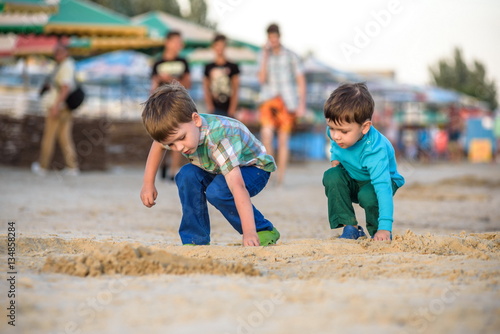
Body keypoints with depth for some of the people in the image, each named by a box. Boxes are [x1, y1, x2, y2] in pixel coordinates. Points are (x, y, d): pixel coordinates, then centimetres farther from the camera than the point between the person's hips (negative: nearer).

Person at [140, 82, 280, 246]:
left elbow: (238, 187, -48)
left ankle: (264, 231, -13)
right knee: (187, 175, -20)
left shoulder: (219, 137, -42)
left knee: (217, 191, -32)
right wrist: (148, 184, 3)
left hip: (254, 167, -7)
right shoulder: (176, 129, -20)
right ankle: (195, 239, -9)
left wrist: (249, 232, -54)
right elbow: (157, 145, 7)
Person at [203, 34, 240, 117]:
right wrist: (209, 106, -3)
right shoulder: (209, 67, 9)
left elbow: (235, 90, 2)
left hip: (228, 108, -1)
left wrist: (232, 109, -5)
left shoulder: (232, 67, 5)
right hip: (214, 108, 1)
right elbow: (206, 89, 8)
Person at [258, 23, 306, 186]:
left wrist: (302, 104, -3)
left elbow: (301, 80, 3)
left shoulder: (290, 56, 0)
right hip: (269, 100, 1)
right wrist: (265, 56, -10)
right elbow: (262, 79, -6)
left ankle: (281, 177, 9)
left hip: (288, 102, -1)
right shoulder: (265, 56, 6)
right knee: (266, 131, -23)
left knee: (283, 140, 2)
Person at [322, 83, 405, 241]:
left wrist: (385, 228, -50)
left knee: (368, 196, -38)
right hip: (352, 180, 5)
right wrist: (335, 159, -8)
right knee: (331, 177, -27)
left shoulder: (375, 150, -39)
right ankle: (350, 228, -18)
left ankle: (378, 234, -8)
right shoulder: (334, 133, -21)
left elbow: (383, 187, -45)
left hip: (378, 180, -5)